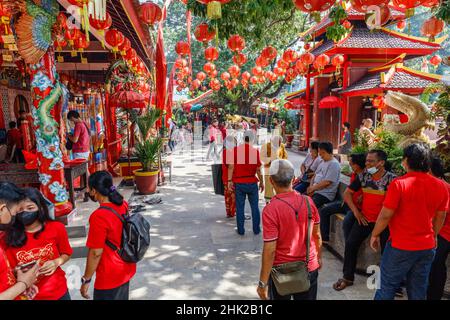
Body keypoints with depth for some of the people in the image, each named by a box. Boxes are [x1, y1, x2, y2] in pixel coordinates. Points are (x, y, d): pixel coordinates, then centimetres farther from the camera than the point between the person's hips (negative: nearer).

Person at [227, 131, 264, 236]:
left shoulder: (236, 149, -4)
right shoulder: (255, 151, -6)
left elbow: (231, 166, -5)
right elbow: (258, 169, -4)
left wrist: (230, 180, 1)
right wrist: (261, 182, 7)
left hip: (239, 183, 1)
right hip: (252, 183, 0)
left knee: (240, 207, 9)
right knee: (254, 207, 12)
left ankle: (241, 230, 15)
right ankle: (256, 229, 19)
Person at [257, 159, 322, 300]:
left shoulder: (270, 210, -24)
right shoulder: (308, 201, -9)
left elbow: (270, 250, -22)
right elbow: (317, 235, 2)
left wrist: (263, 283, -12)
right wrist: (318, 257, 20)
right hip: (309, 268, 4)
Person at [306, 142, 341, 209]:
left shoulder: (334, 164, -13)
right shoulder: (323, 162, 16)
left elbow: (327, 182, -19)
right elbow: (315, 175, 18)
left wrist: (313, 188, -11)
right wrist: (311, 187, 1)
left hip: (325, 195, -9)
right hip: (315, 191, 9)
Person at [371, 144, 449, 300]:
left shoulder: (399, 183, -18)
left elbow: (385, 215, -17)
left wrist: (375, 235, -2)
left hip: (400, 246, -5)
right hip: (427, 247, 5)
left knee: (387, 288, 10)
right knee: (419, 292, 17)